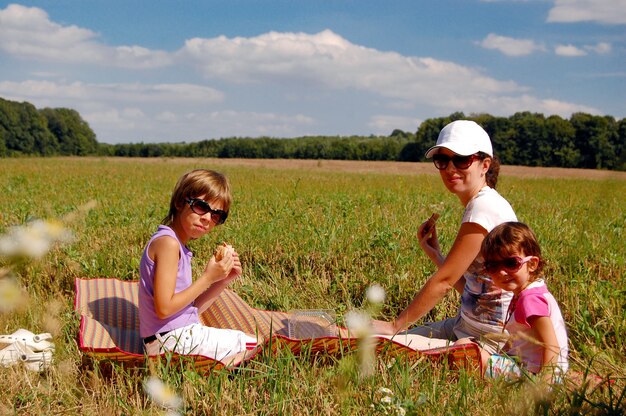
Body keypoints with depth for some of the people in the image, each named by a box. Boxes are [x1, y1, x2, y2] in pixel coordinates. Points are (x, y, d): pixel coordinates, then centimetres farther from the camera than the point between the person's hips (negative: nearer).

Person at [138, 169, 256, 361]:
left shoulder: (178, 246, 14)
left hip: (182, 335, 9)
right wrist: (208, 278, -16)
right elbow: (164, 309, -22)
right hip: (171, 340, -9)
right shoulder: (168, 242, -15)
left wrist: (222, 281, 0)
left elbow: (190, 307, 11)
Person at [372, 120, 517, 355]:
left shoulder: (484, 207, -20)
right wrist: (434, 254, 1)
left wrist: (394, 326, -12)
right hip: (467, 325, 9)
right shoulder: (483, 204, 11)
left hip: (490, 336, -9)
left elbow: (444, 280, -18)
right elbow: (469, 288, 10)